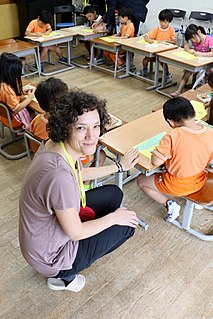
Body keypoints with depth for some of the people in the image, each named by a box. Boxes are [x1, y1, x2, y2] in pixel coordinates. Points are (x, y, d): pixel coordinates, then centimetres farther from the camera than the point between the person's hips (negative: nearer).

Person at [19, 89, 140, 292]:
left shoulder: (54, 144, -12)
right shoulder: (58, 175, -39)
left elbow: (80, 174, 10)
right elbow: (75, 232, -24)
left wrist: (120, 166, 15)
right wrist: (114, 217, -10)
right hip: (49, 255, -8)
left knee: (114, 193, 15)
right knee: (126, 225, 1)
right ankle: (63, 275, 12)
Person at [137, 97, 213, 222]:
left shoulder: (173, 136, -30)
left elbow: (156, 161, -26)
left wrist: (157, 151, -6)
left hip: (176, 186, -6)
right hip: (199, 182, 7)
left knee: (141, 180, 15)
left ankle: (169, 204, 3)